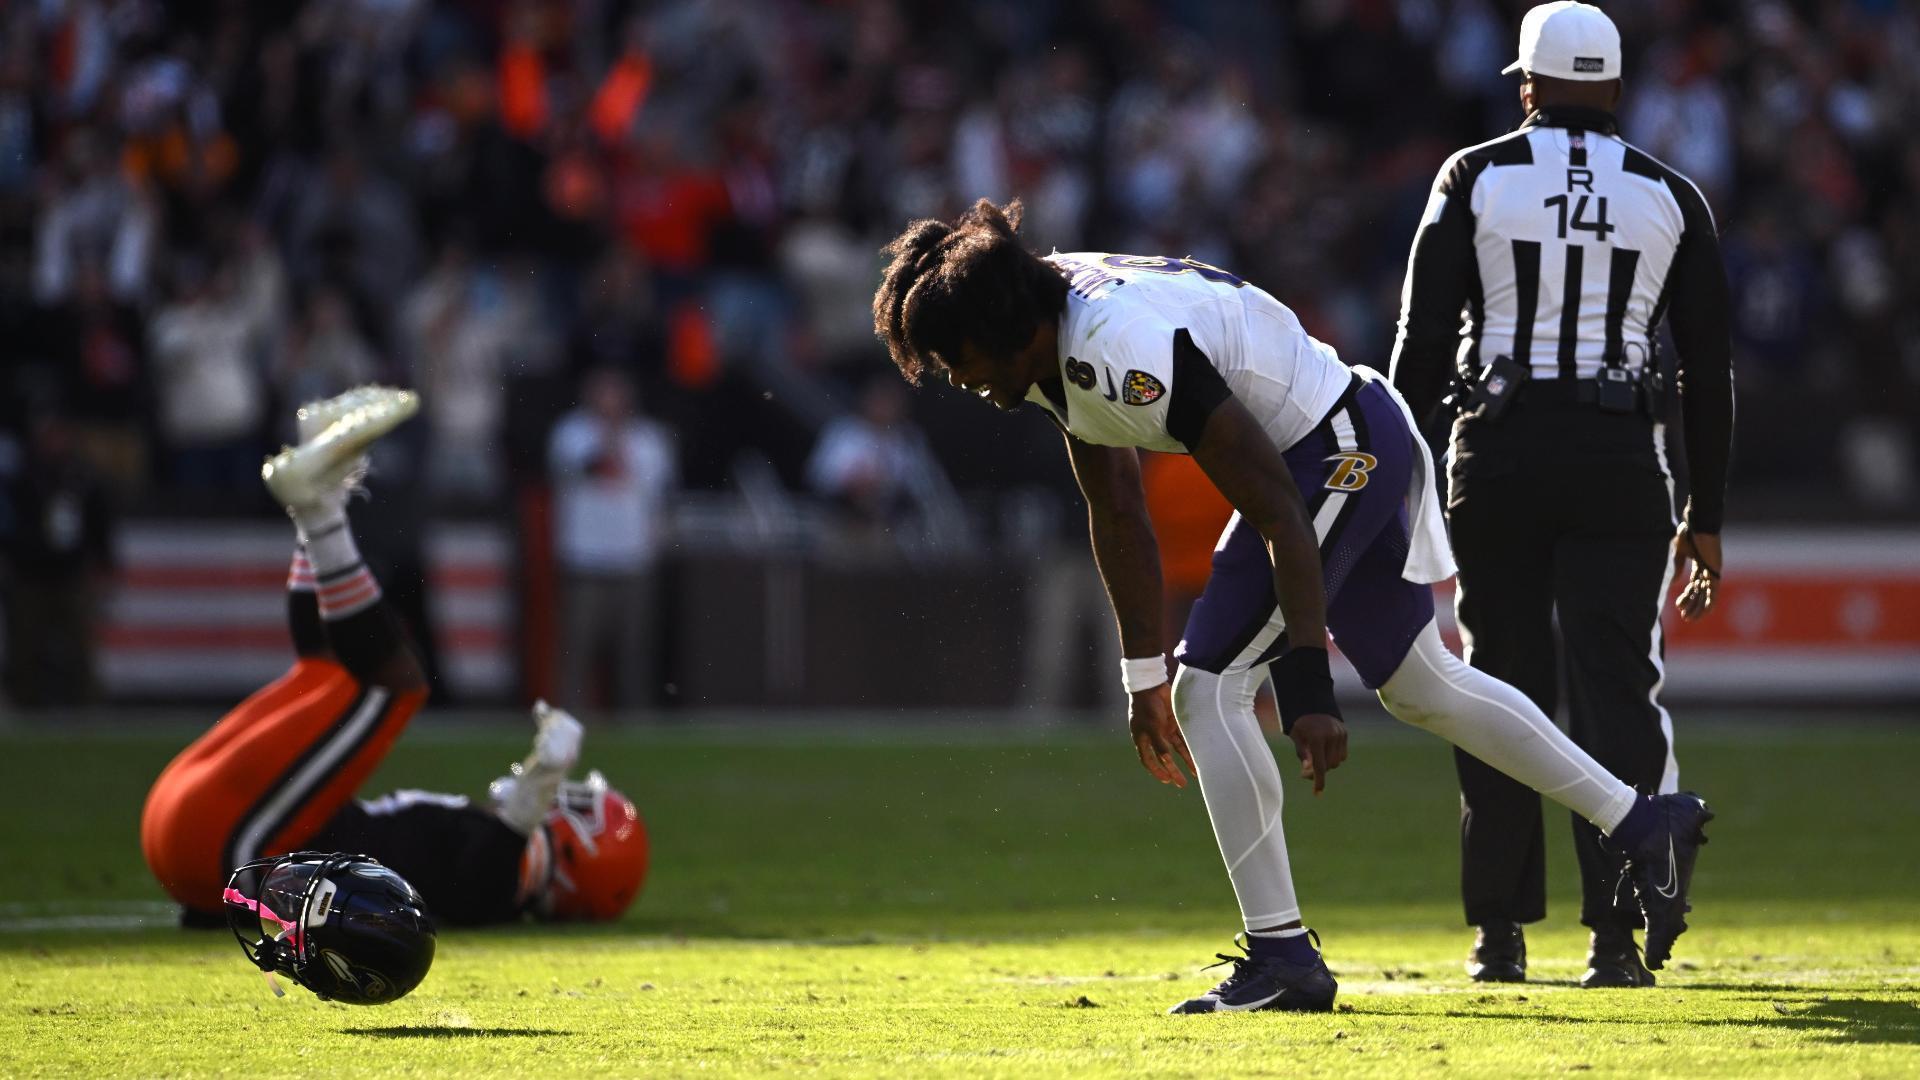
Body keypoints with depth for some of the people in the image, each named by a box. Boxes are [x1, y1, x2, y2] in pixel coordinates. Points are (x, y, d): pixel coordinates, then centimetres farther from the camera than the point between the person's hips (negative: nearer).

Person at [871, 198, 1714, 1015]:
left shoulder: (1124, 352, -31)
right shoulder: (1057, 352, -1)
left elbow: (1280, 517, -28)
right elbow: (1116, 515, 13)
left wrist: (1308, 692, -27)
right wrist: (1142, 676, 17)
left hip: (1343, 453, -10)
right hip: (1361, 452, 10)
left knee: (1210, 690, -12)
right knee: (1420, 686, 21)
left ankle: (1282, 957, -8)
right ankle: (1645, 824, 31)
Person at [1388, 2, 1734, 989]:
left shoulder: (1475, 178, 2)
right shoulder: (1669, 198, 6)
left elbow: (1424, 341, -2)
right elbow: (1709, 370, 6)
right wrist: (1706, 518, 12)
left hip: (1498, 453, 0)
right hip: (1620, 459, 0)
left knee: (1502, 688, 8)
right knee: (1617, 692, -1)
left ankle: (1500, 934, 8)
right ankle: (1614, 936, -8)